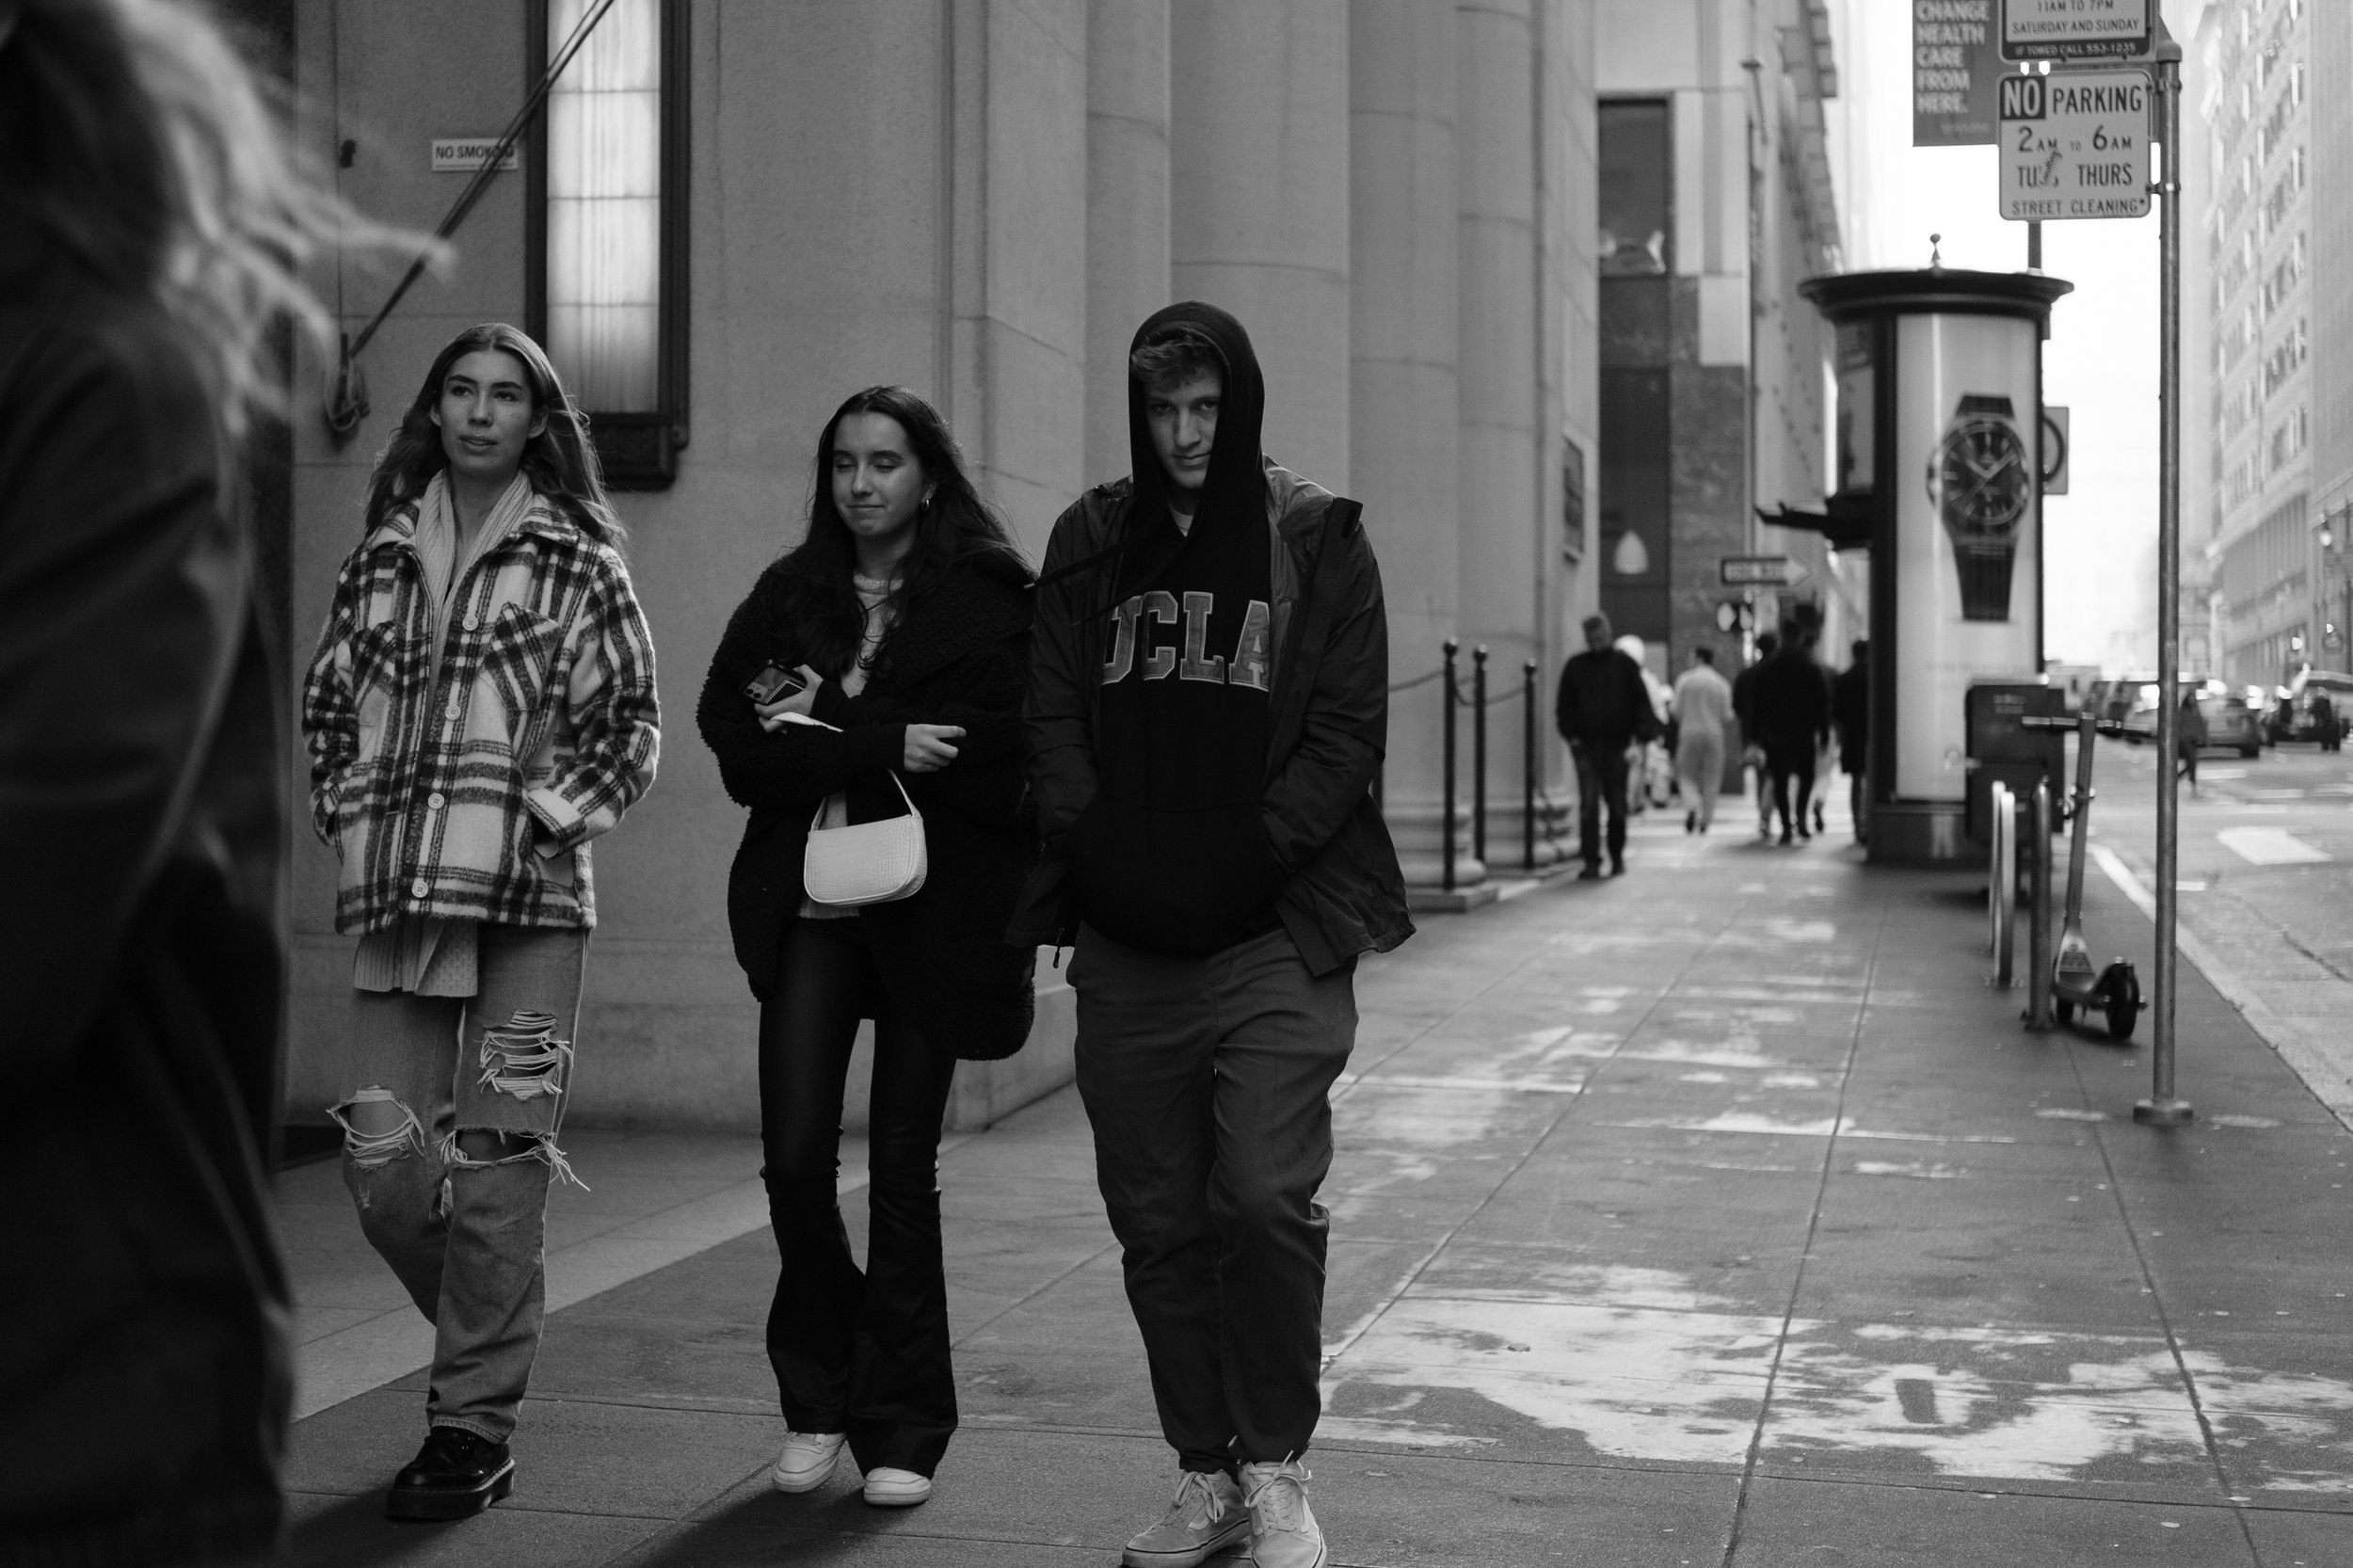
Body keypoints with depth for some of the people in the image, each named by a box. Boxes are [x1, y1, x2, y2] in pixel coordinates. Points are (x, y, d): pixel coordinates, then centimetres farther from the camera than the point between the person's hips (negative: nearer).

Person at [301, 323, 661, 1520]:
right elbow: (326, 704, 21)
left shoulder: (576, 559, 4)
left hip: (529, 896, -4)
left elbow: (630, 723, 2)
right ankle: (484, 1343, 28)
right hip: (394, 898, 4)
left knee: (496, 1165, -3)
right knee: (382, 1165, 2)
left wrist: (554, 812, -10)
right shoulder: (381, 555, 14)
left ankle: (474, 1425, 7)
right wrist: (348, 815, 8)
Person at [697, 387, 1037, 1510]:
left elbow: (1002, 755, -12)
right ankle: (816, 1404, 17)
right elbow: (734, 741, -1)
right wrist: (882, 748, -14)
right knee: (795, 1157, -4)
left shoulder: (990, 599, 0)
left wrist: (823, 735, -11)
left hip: (929, 910, -2)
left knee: (903, 1168, 2)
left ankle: (902, 1430, 15)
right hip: (807, 903, 3)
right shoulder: (788, 595, 10)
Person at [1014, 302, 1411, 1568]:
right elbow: (1051, 715, 9)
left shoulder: (1318, 541, 3)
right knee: (1157, 1220, 7)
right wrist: (1097, 847, -6)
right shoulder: (1091, 543, 12)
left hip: (1275, 933, -3)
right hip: (1127, 940, 4)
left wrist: (1250, 856, -12)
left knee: (1265, 1197, -14)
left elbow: (1347, 728, -2)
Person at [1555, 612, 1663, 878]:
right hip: (1586, 745, 0)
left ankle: (1617, 857, 22)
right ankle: (1591, 861, -9)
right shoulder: (1575, 667, 8)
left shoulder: (1625, 665, 5)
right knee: (1588, 804, -10)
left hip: (1616, 744, 0)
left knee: (1617, 805, 8)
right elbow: (1564, 706, 12)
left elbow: (1642, 703, 3)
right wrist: (1571, 735, -2)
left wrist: (1642, 736, -8)